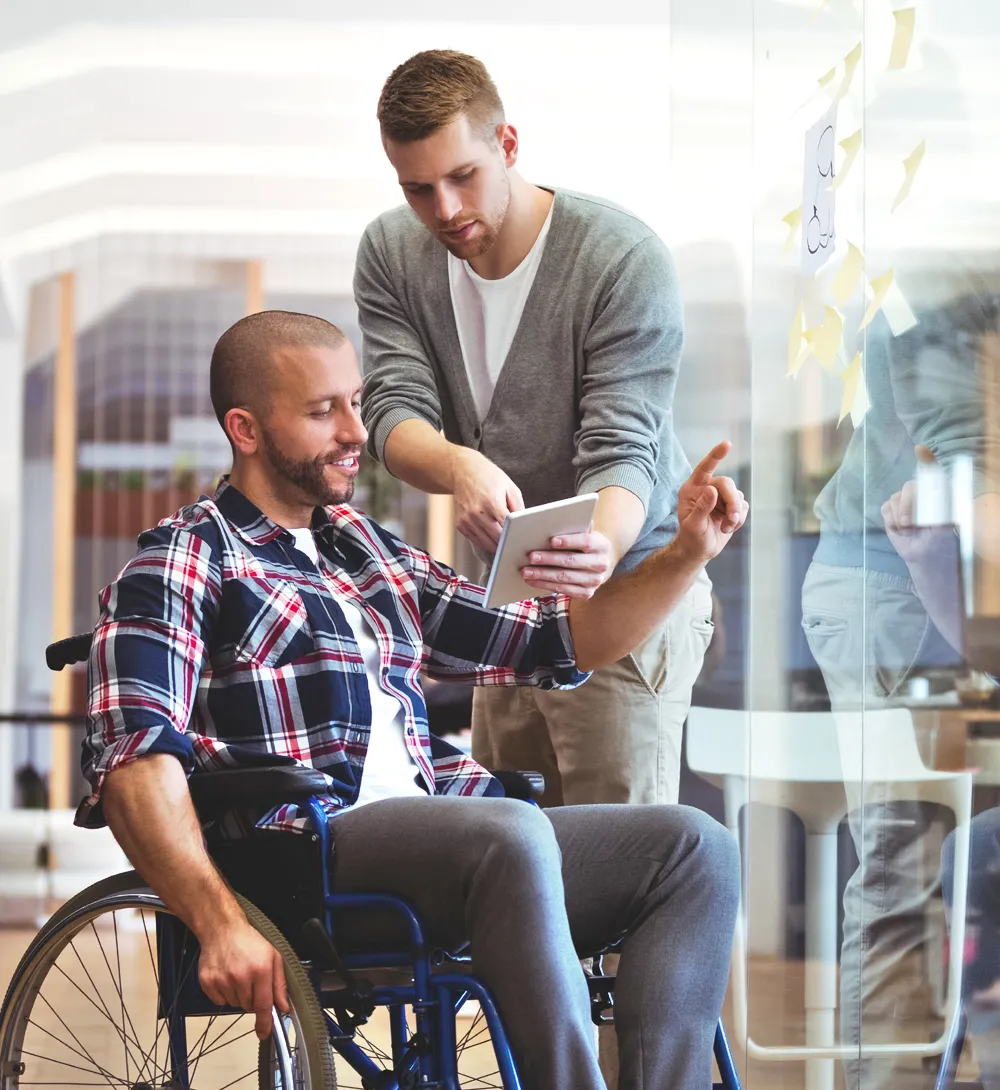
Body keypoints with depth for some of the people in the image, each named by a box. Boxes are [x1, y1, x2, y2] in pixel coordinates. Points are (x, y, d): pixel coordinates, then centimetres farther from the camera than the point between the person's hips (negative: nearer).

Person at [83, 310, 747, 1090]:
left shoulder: (368, 552, 28)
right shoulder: (185, 564, 6)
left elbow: (558, 644, 29)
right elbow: (135, 762, -9)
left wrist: (690, 553, 13)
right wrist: (221, 925, -23)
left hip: (441, 838, 8)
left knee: (697, 848, -11)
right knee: (511, 833, -35)